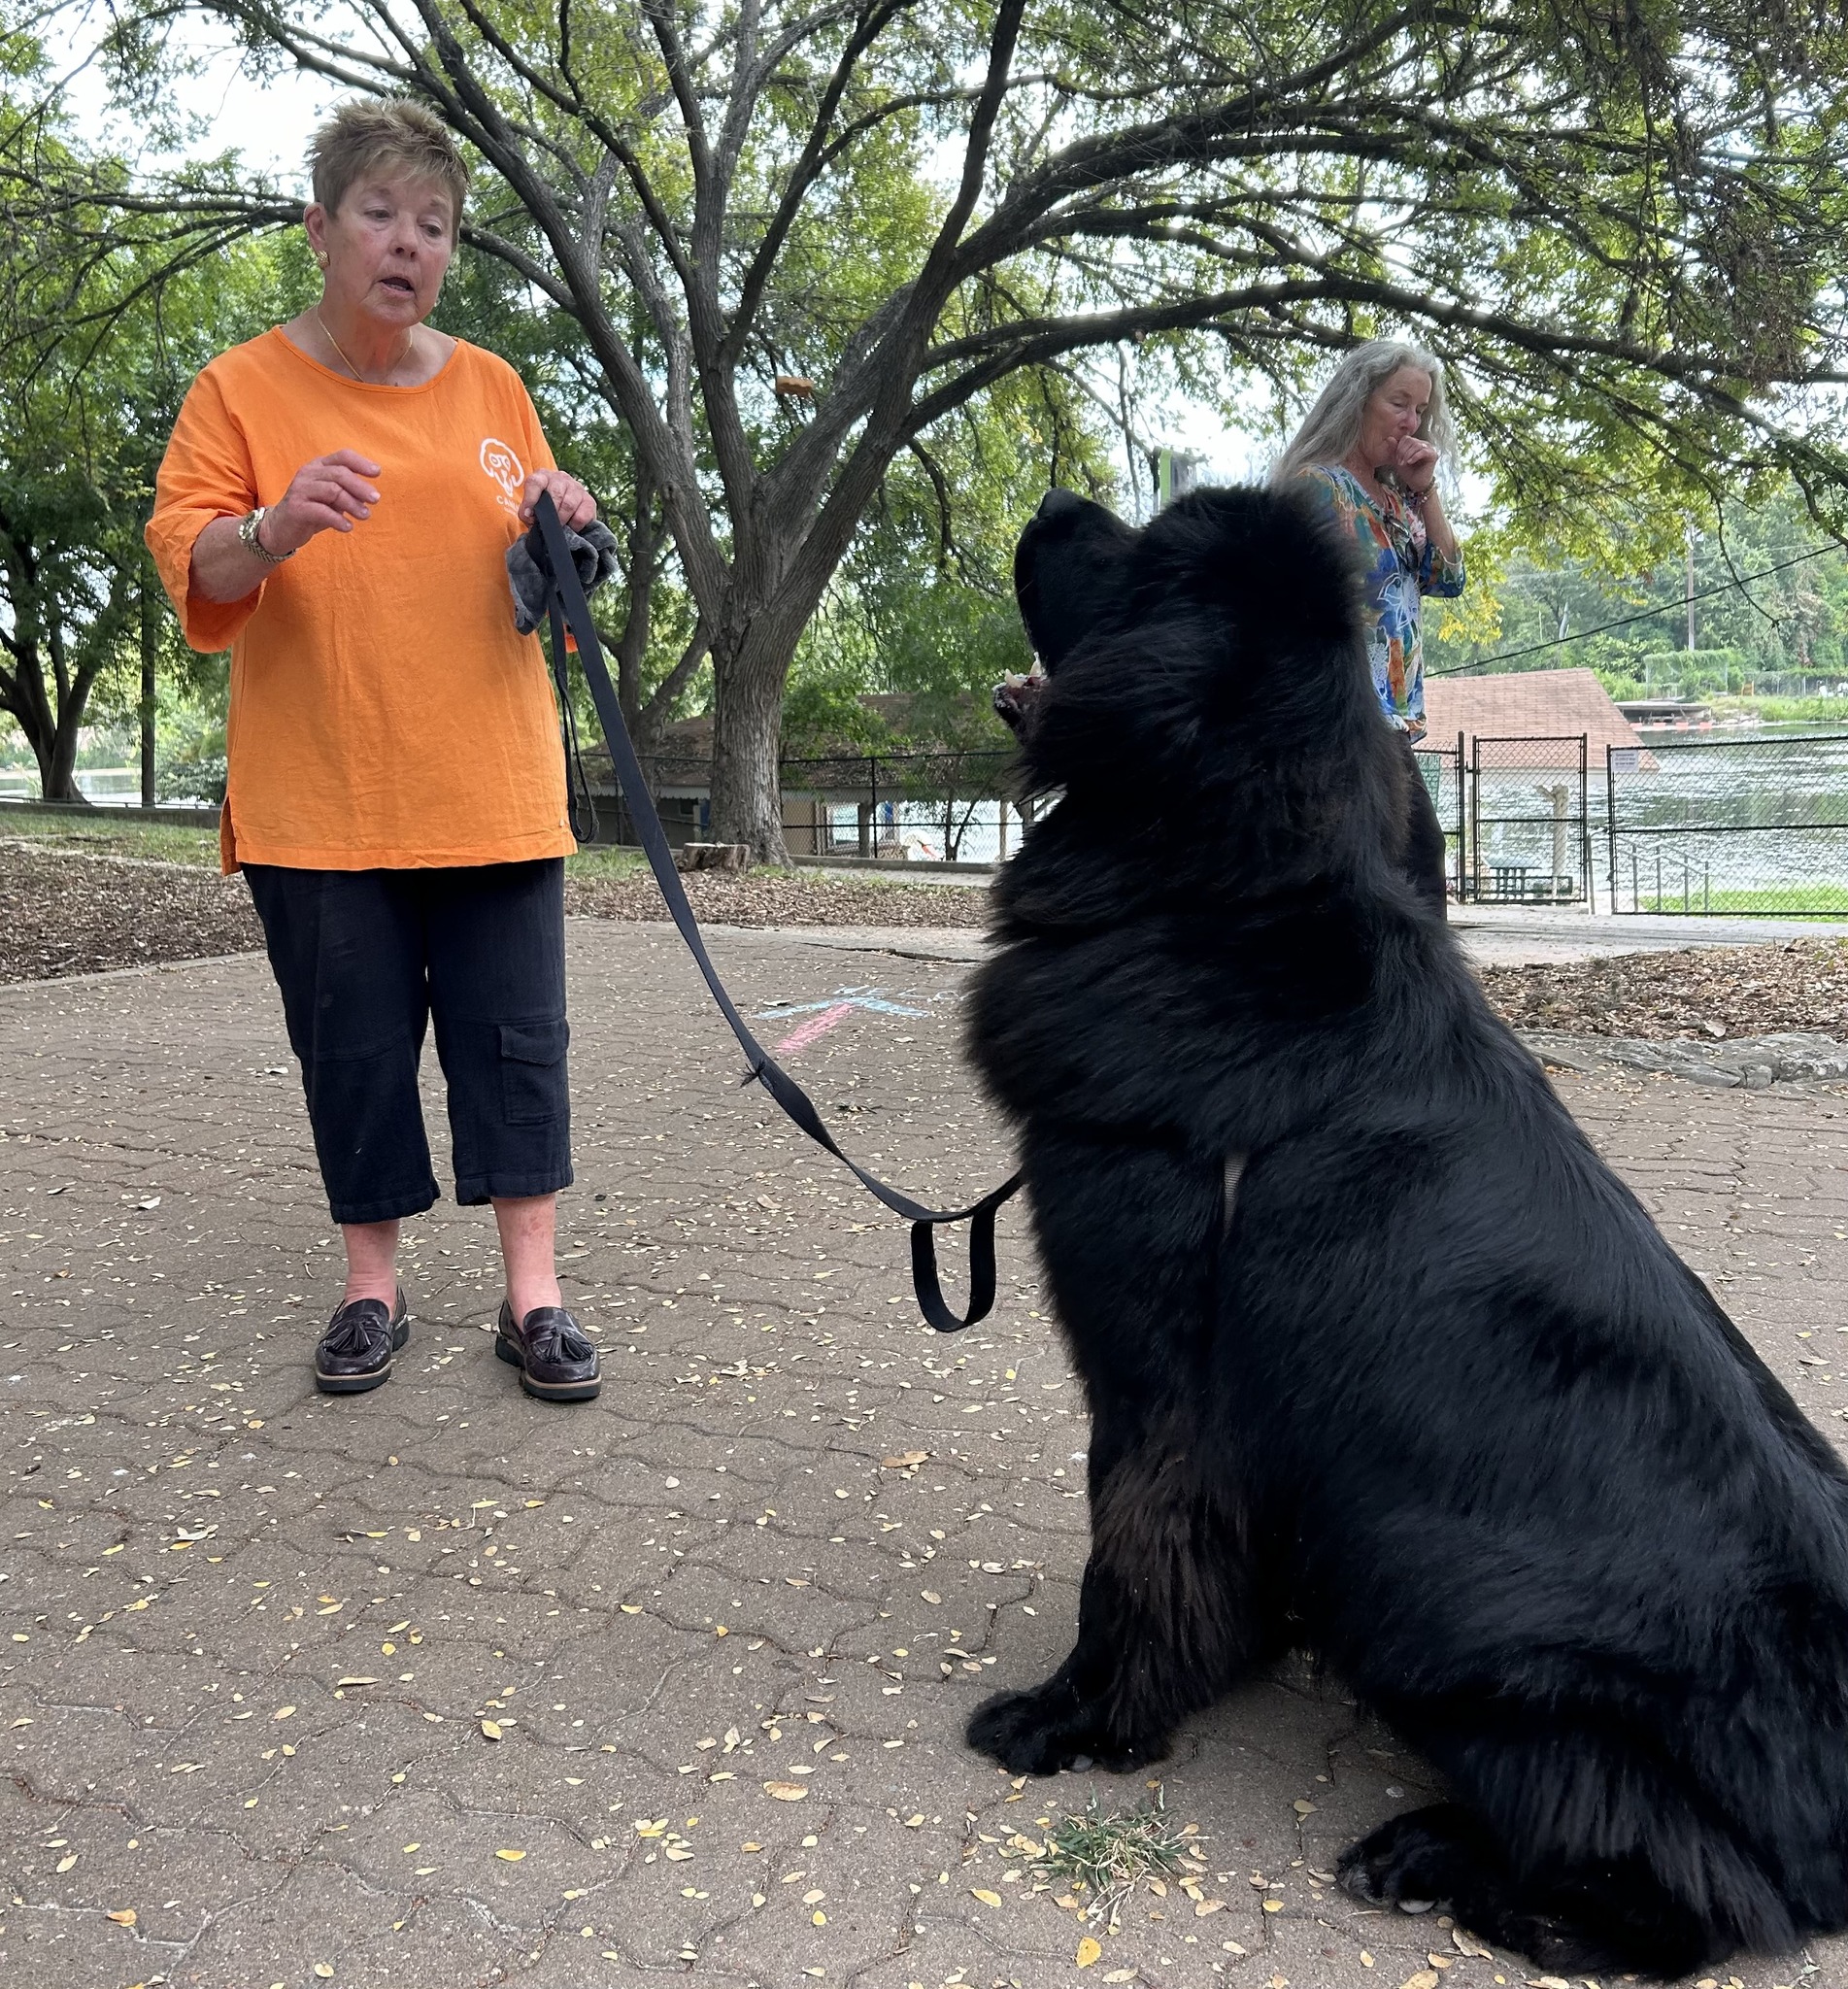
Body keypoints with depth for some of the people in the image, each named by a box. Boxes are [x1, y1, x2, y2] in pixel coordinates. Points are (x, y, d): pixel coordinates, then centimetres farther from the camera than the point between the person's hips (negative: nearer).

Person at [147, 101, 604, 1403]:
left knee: (517, 1037, 0)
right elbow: (188, 564, -2)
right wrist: (274, 528, -23)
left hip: (492, 793, 2)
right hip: (319, 797, -2)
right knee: (355, 1045, 3)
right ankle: (373, 1290, 18)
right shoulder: (244, 386, 6)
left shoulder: (492, 389, 13)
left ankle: (533, 1295, 8)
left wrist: (560, 529, -4)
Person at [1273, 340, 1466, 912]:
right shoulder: (1319, 484, -9)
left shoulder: (1394, 494, 16)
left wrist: (1426, 490, 3)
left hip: (1391, 715, 9)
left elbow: (1448, 578, 13)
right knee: (1419, 851, -12)